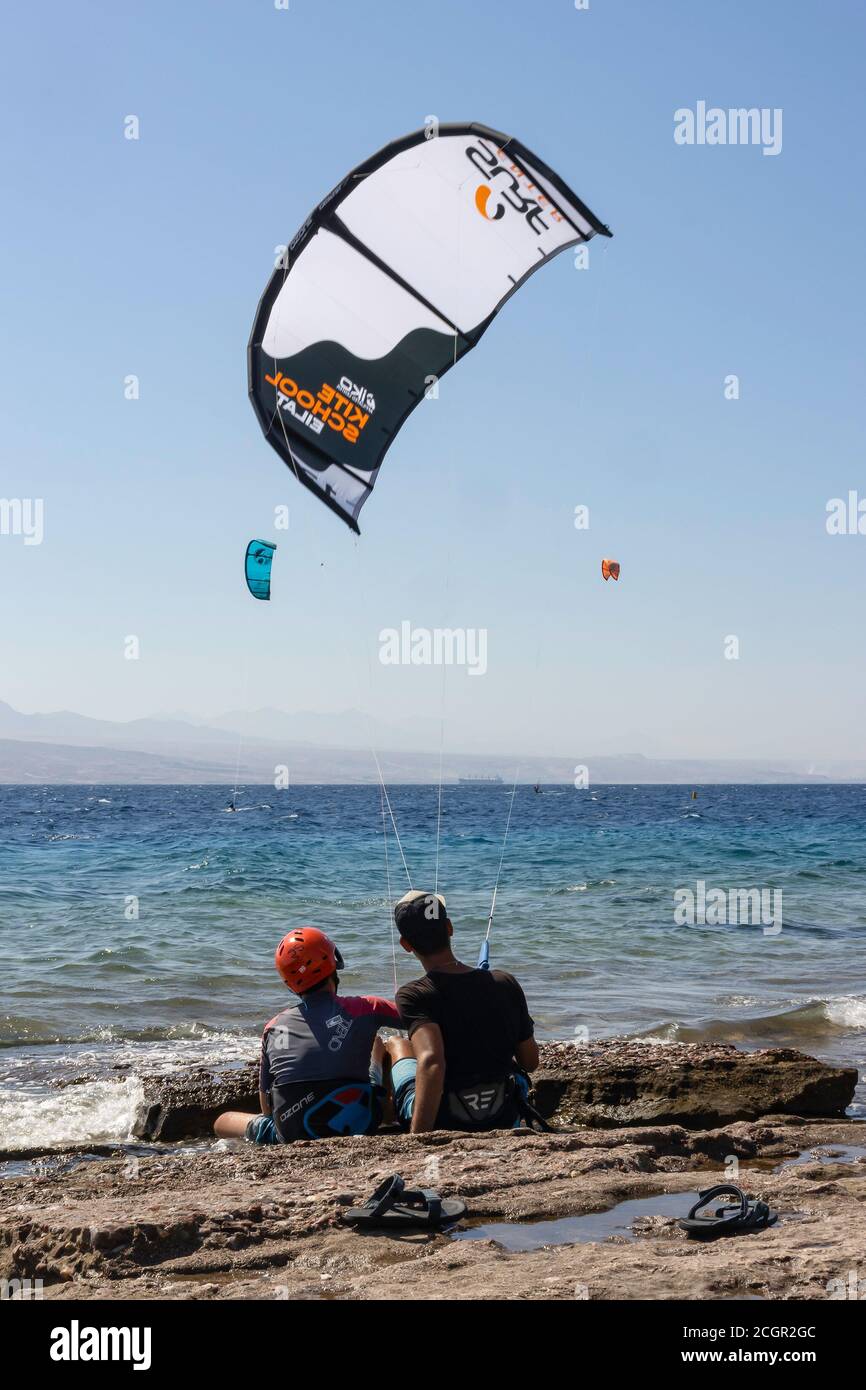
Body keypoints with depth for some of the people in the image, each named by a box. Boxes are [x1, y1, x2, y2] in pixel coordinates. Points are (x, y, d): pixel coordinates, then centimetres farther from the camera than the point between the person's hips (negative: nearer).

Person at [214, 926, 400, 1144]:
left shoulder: (273, 1027, 3)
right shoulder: (363, 1008, -6)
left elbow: (265, 1102, 9)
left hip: (293, 1136, 1)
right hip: (359, 1125, -1)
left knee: (222, 1122, 26)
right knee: (375, 1041, 26)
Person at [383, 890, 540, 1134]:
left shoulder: (414, 996, -19)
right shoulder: (506, 984, -5)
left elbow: (431, 1061, -34)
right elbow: (531, 1061, 4)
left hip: (441, 1124, -3)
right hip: (504, 1123, 3)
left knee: (395, 1044, 27)